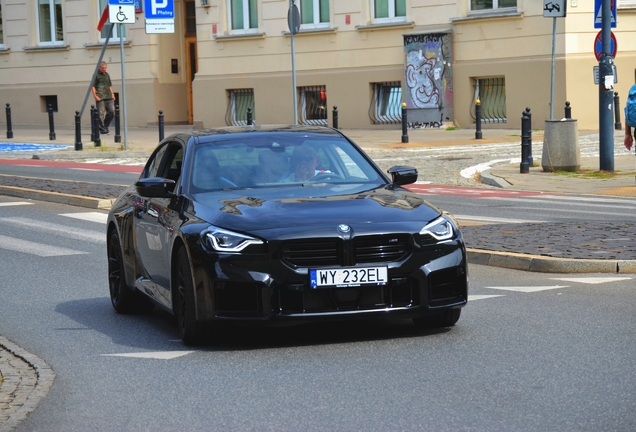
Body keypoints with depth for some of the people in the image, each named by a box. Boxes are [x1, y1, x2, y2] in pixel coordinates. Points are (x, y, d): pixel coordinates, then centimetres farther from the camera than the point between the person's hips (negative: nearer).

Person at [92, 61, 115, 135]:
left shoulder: (107, 75, 18)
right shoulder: (96, 75, -1)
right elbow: (93, 86, -5)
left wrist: (112, 94, 14)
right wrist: (95, 96, -14)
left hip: (108, 97, 6)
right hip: (100, 98, -6)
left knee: (112, 112, 1)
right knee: (101, 114, -5)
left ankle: (105, 125, 18)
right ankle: (102, 129, 0)